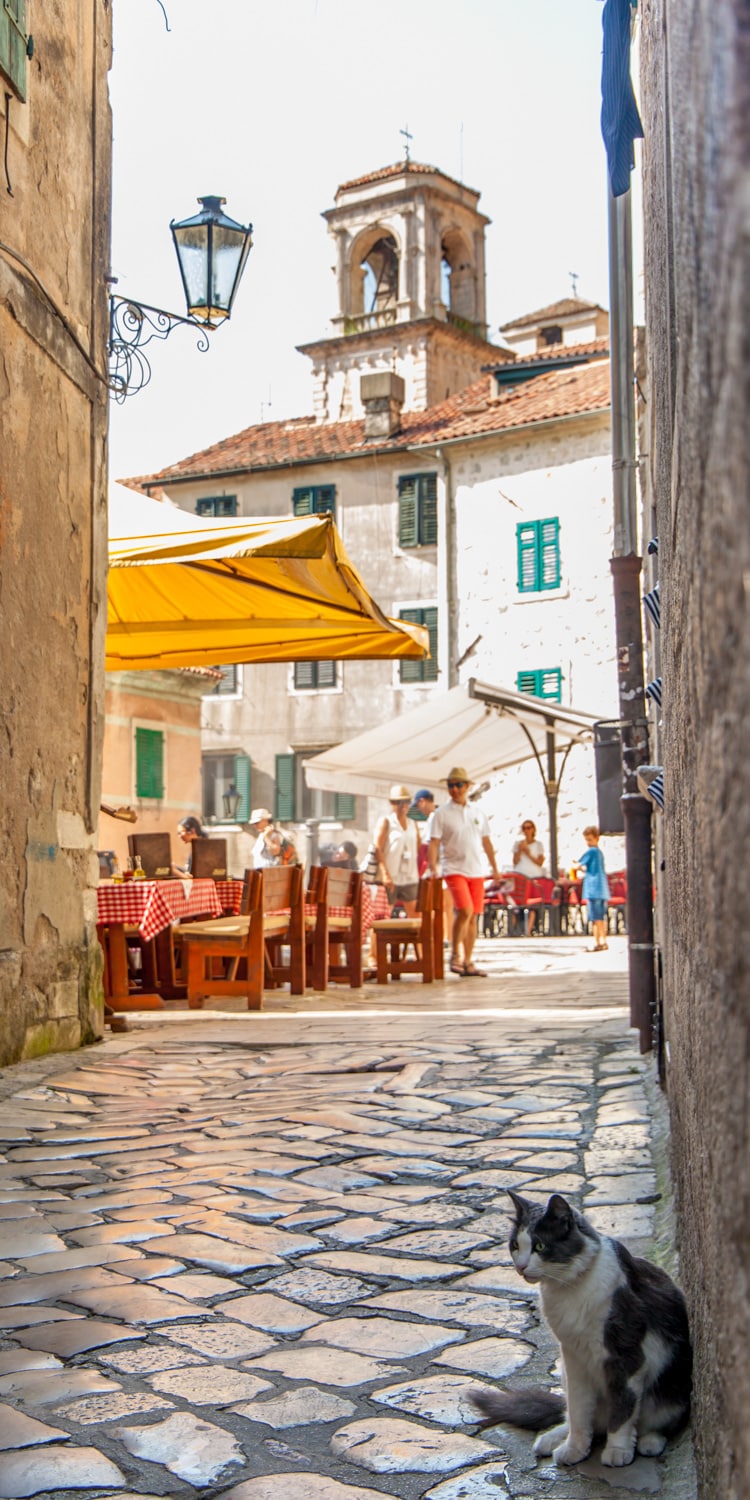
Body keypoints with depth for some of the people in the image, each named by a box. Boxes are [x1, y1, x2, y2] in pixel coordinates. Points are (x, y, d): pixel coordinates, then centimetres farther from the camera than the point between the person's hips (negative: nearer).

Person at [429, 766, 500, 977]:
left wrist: (495, 868, 17)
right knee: (464, 910, -21)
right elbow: (434, 843, -5)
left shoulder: (477, 814, 13)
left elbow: (486, 842, 19)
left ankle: (467, 963, 11)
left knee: (473, 916, 4)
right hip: (454, 870, -4)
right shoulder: (441, 814, 0)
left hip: (477, 872, 5)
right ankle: (455, 955, -5)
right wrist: (432, 868, -17)